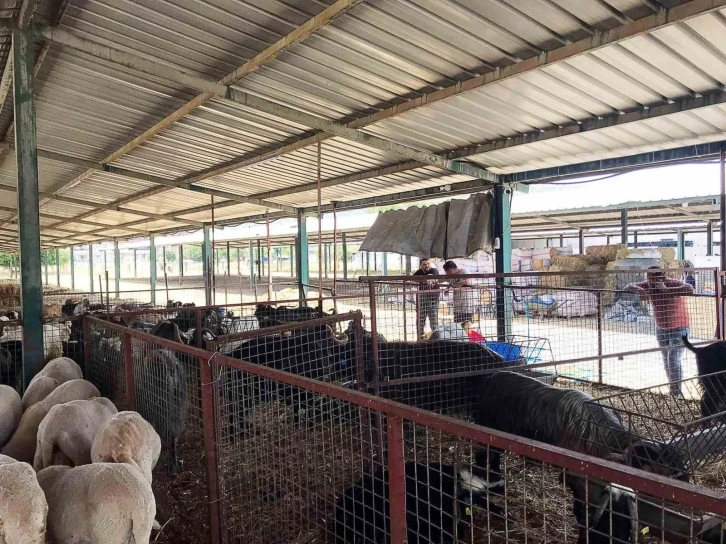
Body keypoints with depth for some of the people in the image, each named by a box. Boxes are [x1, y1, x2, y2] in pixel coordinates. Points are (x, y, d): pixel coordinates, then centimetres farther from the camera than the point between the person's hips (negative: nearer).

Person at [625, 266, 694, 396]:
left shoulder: (673, 284, -28)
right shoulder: (648, 286, -14)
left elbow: (690, 289, -46)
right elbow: (628, 287, -14)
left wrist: (667, 290, -50)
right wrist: (640, 290, -34)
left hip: (679, 328, -5)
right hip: (661, 328, 5)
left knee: (673, 360, -11)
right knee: (666, 360, 12)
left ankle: (677, 391, 4)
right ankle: (673, 388, 27)